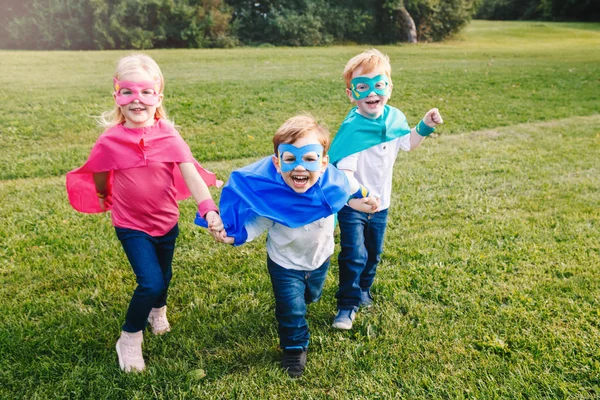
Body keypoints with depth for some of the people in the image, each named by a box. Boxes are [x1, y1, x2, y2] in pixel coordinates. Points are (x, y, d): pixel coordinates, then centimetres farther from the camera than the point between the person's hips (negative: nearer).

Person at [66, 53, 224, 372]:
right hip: (131, 225, -2)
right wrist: (105, 200, 18)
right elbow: (98, 177, 3)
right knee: (150, 282, -14)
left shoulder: (168, 136, -16)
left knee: (164, 276, 22)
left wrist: (209, 209, -38)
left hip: (166, 221, 2)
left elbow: (191, 174, -25)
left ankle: (158, 310, 56)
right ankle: (129, 339, 11)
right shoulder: (110, 141, -16)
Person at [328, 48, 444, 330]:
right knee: (354, 255, -6)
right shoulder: (352, 128, -26)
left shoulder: (395, 118, -7)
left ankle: (363, 293, 43)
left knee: (373, 253, 20)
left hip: (381, 202, 6)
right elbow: (344, 170, -31)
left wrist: (424, 127, -1)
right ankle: (347, 305, 13)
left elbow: (407, 144, 14)